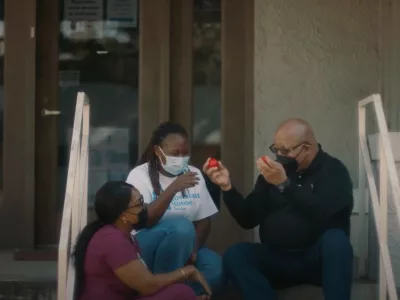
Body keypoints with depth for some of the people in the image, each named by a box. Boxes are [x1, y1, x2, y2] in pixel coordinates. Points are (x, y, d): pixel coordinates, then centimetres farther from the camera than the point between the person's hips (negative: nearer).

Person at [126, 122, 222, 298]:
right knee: (182, 226, -34)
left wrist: (193, 250, -13)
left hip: (182, 249, 4)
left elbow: (204, 220, 6)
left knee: (215, 266, -27)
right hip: (145, 249, -4)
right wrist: (173, 188, -30)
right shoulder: (140, 175, -9)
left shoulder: (194, 174, 6)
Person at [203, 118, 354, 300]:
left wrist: (284, 184, -34)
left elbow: (323, 214, -25)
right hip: (278, 259, 4)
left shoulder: (333, 170, -5)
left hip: (319, 259, -3)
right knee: (234, 255, -21)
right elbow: (248, 220, 6)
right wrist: (227, 187, -9)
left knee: (335, 239, -35)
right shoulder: (273, 171, 8)